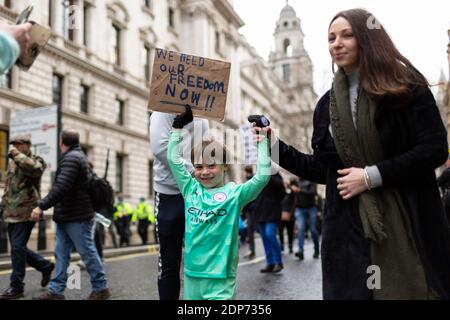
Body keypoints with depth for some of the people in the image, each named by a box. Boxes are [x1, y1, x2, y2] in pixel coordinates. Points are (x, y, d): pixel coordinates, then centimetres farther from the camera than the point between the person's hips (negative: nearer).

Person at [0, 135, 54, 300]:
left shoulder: (37, 160, -5)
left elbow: (36, 169, -30)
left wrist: (17, 155, -23)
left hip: (26, 211, -8)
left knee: (17, 248, -9)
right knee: (18, 248, 12)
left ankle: (16, 286, 0)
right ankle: (45, 266, 30)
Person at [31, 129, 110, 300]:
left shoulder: (71, 158, -15)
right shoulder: (76, 156, 19)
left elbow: (61, 188, -26)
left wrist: (41, 206, -25)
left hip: (77, 217, -10)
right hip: (66, 216, 10)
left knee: (87, 252, -1)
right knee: (61, 254, 9)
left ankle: (101, 288, 9)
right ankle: (56, 290, 13)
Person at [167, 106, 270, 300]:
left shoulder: (234, 193, -5)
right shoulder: (191, 189, 6)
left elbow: (262, 176, -14)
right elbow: (174, 159, 9)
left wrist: (262, 140, -11)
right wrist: (178, 125, 10)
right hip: (191, 273, 4)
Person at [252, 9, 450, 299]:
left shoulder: (405, 86, -2)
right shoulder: (328, 103, 11)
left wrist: (371, 176, -15)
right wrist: (276, 146, 4)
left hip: (407, 222, -3)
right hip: (349, 226, 4)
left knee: (409, 287, 4)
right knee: (353, 291, 5)